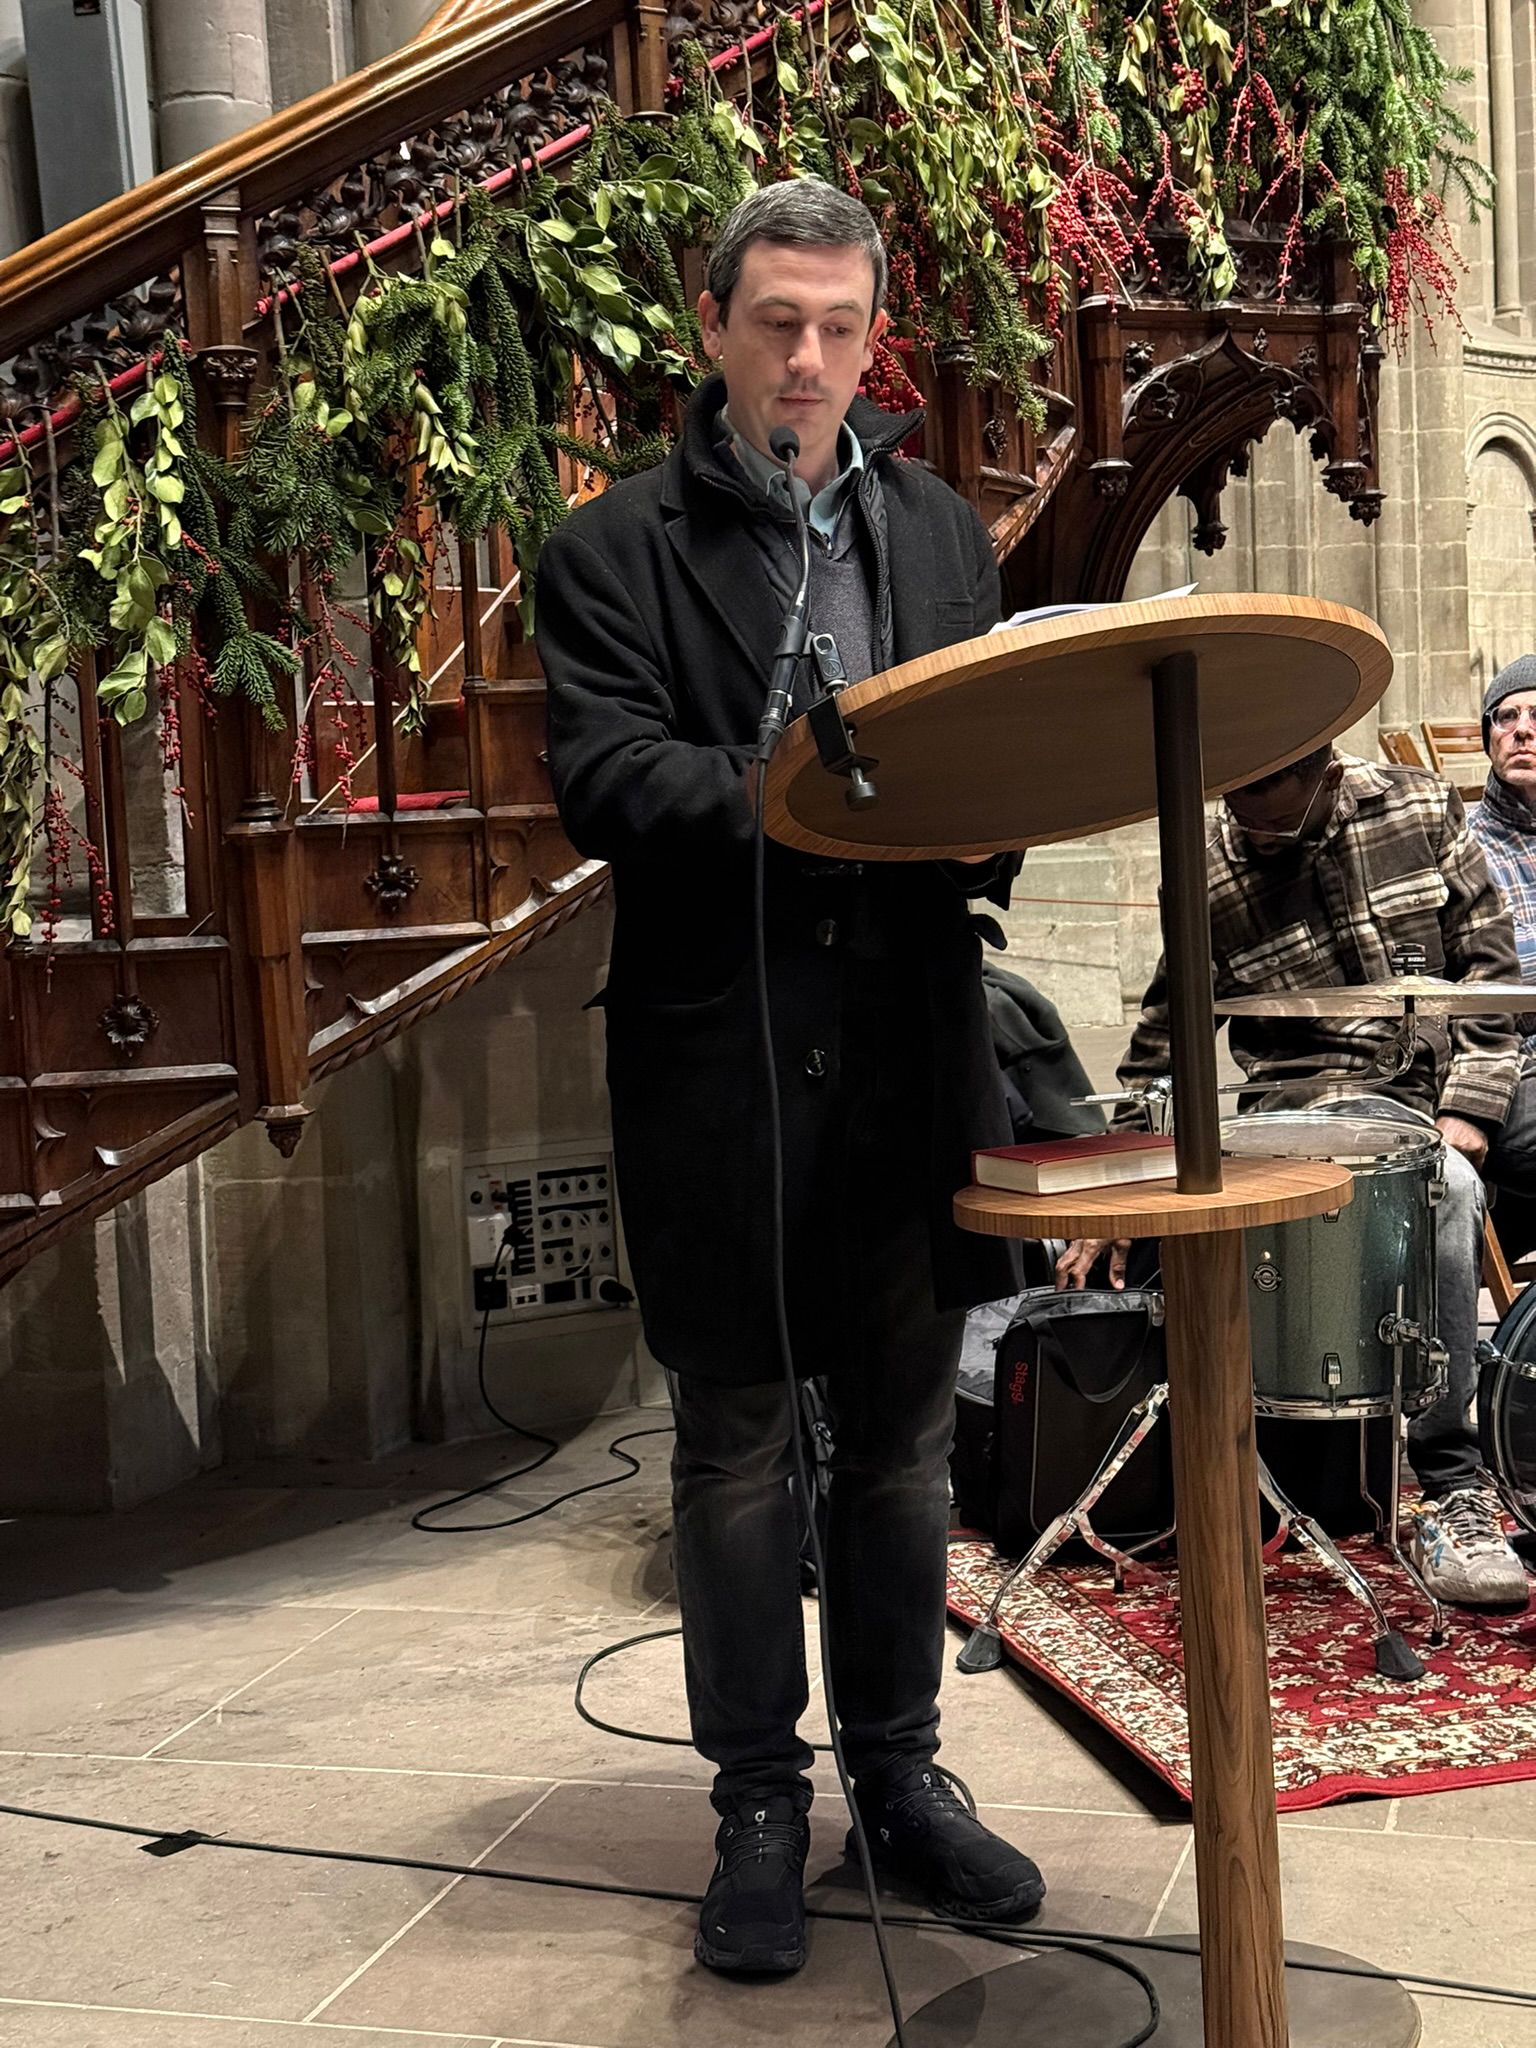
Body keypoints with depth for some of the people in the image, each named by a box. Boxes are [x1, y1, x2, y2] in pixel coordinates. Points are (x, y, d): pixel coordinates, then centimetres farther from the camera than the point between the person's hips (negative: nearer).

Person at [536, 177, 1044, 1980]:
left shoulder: (939, 531, 16)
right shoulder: (617, 548, 1)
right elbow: (602, 777, -12)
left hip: (911, 1041, 4)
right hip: (718, 1061, -3)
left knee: (903, 1436, 12)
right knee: (734, 1443, 6)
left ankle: (898, 1768, 28)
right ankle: (758, 1801, 21)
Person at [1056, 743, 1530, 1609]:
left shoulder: (1420, 809, 0)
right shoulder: (1209, 884, -4)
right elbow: (1161, 1046, 3)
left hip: (1466, 1082, 4)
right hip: (1328, 1104, -4)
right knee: (1444, 1191, -35)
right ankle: (1452, 1492, -27)